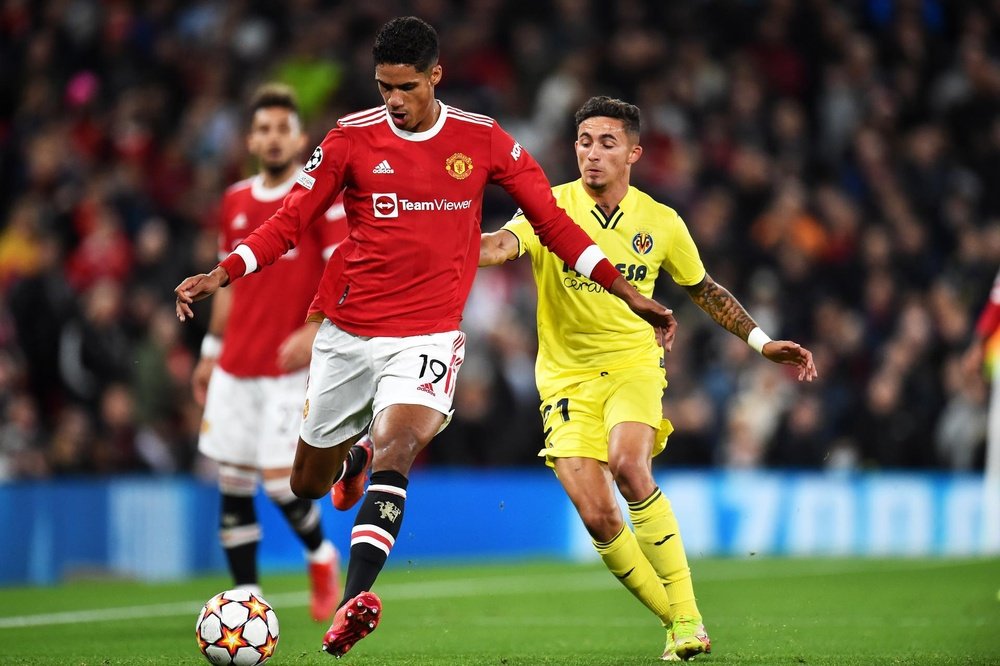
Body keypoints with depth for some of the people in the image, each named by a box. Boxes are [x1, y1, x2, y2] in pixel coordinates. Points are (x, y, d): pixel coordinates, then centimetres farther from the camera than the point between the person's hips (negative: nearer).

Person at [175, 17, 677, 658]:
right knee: (309, 484, 11)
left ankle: (354, 600, -34)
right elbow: (289, 222, 4)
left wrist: (626, 291, 5)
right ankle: (352, 458, 48)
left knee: (395, 449, -27)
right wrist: (220, 275, -9)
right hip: (346, 333, 2)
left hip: (429, 335, -2)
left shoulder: (483, 141, 0)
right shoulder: (352, 138, -1)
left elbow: (552, 220, 7)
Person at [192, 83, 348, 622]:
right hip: (235, 366, 6)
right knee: (232, 482, 3)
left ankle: (320, 556, 19)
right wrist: (211, 351, 20)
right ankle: (246, 595, 10)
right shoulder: (236, 201, 12)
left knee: (279, 481, -10)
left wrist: (316, 332, -25)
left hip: (289, 366, -5)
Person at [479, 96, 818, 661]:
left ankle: (688, 618, -22)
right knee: (599, 518, -13)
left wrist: (762, 341, 12)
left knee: (629, 466, -29)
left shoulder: (661, 223, 1)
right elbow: (505, 244, -26)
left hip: (633, 364, 0)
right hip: (567, 377, 0)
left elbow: (705, 289, 17)